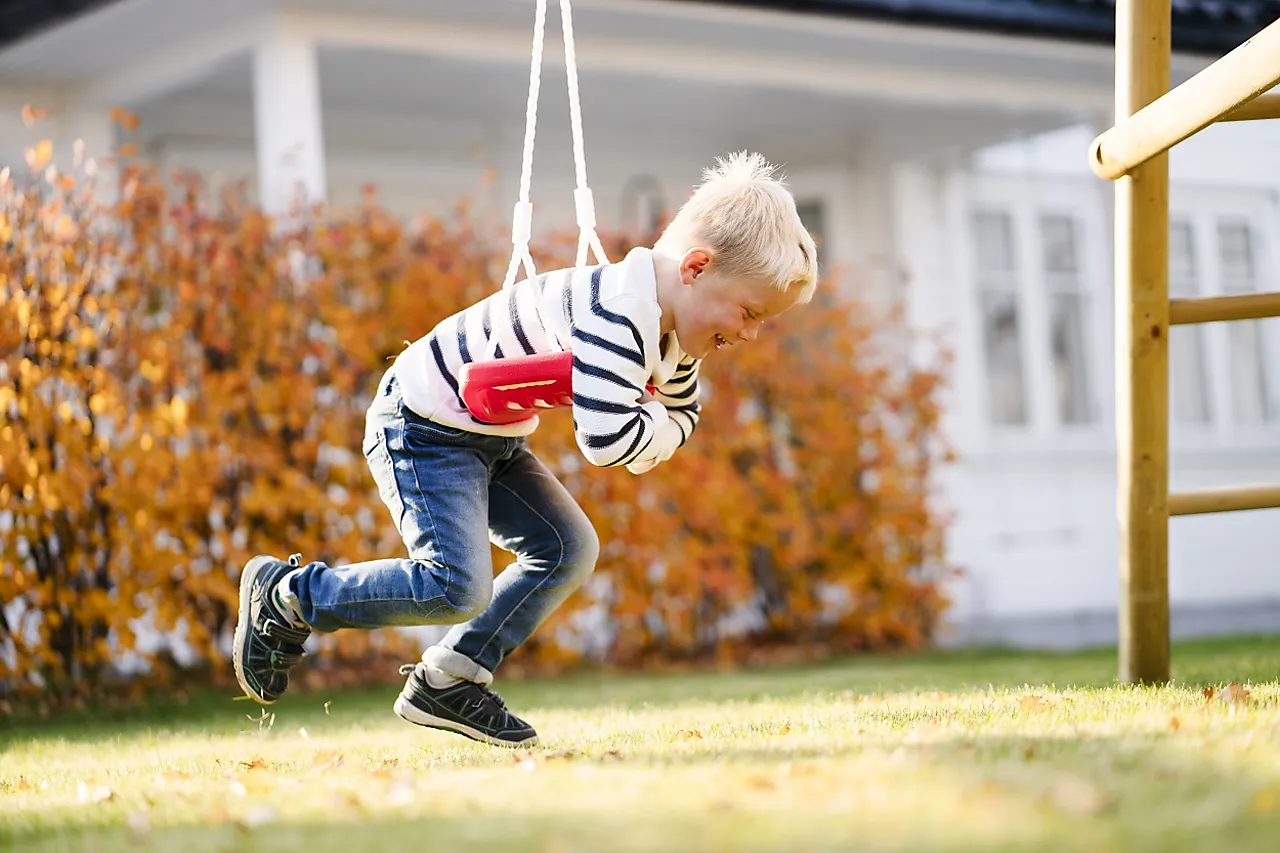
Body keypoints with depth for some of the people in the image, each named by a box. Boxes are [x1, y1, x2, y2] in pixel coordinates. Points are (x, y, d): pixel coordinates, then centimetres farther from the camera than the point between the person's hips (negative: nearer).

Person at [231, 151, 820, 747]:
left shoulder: (669, 331, 2)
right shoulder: (616, 313, -31)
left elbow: (682, 414, 21)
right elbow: (605, 435, -42)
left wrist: (649, 443, -3)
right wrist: (656, 429, -19)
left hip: (490, 437, 10)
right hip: (422, 423, -10)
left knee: (568, 548, 5)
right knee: (458, 588, -19)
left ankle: (446, 684, 10)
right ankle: (287, 593, 0)